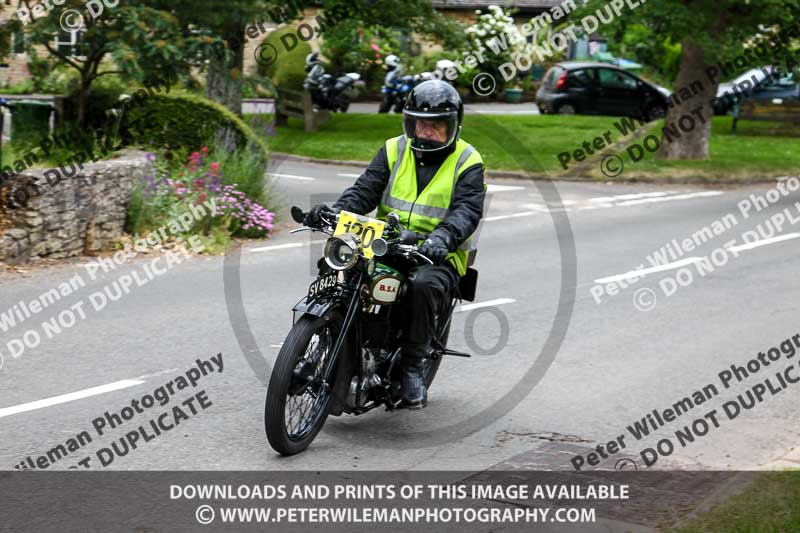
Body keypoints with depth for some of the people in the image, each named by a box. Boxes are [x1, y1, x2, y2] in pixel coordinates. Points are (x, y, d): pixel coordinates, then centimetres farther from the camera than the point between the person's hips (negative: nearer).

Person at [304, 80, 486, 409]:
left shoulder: (467, 162, 1)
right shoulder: (394, 150, 11)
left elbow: (467, 209, -13)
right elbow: (365, 189, 4)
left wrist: (443, 237, -34)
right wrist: (337, 210, -18)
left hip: (438, 257, -4)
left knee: (423, 285, -36)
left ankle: (412, 366, -21)